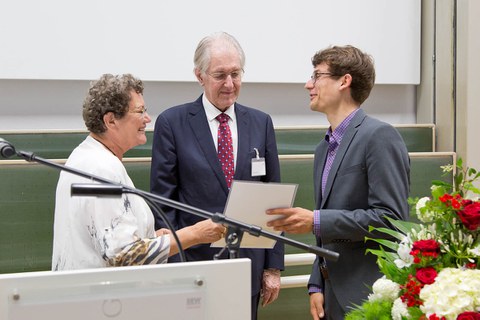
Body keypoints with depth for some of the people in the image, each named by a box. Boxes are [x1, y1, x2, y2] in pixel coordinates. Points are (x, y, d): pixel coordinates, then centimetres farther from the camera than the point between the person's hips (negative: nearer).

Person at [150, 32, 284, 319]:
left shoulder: (261, 123, 9)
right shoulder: (172, 123, -1)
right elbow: (163, 201, -3)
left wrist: (273, 266, 6)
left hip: (249, 266, 3)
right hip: (192, 261, -3)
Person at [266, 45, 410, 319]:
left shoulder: (380, 136, -11)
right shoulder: (325, 148, 16)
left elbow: (391, 219, -19)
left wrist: (316, 221, -19)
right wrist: (317, 286, 10)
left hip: (369, 297, -8)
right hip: (334, 296, 8)